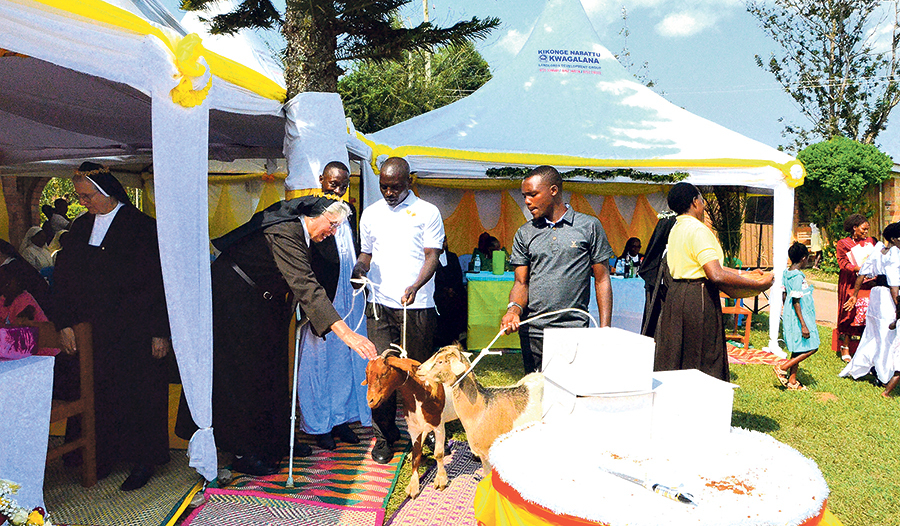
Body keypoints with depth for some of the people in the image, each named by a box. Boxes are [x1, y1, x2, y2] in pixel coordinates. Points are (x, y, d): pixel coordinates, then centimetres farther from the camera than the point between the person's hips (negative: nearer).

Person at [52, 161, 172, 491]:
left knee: (139, 394, 1)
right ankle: (104, 455, 21)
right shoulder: (81, 228, 10)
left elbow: (160, 282, -10)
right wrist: (65, 324, 3)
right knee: (99, 391, 6)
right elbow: (63, 276, 13)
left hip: (136, 332, -5)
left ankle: (144, 461, 13)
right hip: (93, 331, 5)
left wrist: (160, 332, -13)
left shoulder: (142, 227, -7)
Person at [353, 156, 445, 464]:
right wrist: (360, 268, -3)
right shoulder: (370, 214, 16)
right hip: (380, 305, 2)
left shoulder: (427, 212, 4)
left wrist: (415, 285, -20)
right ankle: (384, 435, 12)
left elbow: (432, 256, -3)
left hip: (418, 306, -2)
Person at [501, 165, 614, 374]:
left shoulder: (589, 226, 3)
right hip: (532, 332, 3)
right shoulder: (524, 234, 10)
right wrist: (514, 308, -14)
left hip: (574, 332, -3)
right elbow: (521, 282, 8)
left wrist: (605, 330, -3)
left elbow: (602, 279, 3)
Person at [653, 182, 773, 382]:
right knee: (703, 363, 1)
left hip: (676, 296, 9)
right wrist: (758, 285, -18)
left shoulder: (677, 229, 15)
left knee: (675, 363, 15)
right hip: (698, 300, -9)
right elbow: (716, 275, -26)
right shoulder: (697, 229, -16)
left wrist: (744, 273, 16)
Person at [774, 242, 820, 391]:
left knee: (798, 349, 14)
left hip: (789, 316, 10)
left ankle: (792, 381, 18)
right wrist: (803, 325, -21)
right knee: (811, 347, -2)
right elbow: (796, 302, -22)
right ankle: (782, 368, -2)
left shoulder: (786, 273, 7)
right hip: (799, 317, -10)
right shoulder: (798, 277, -19)